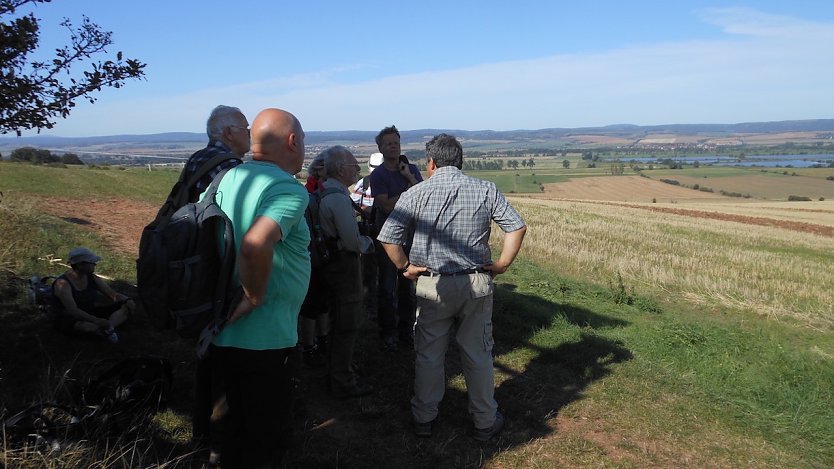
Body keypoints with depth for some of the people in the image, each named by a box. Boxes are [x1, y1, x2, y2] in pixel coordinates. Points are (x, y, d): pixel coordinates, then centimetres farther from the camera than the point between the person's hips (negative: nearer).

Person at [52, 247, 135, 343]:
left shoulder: (92, 278, 3)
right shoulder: (63, 283, -17)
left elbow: (113, 294, 2)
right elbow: (72, 310, -28)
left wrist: (127, 300, -21)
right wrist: (97, 321, -41)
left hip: (92, 314, 7)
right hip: (72, 319, -7)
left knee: (129, 307, -14)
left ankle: (108, 327, -37)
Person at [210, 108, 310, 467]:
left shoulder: (228, 177, 5)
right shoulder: (289, 189, -20)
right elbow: (255, 244, -37)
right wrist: (255, 297, -21)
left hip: (225, 331, 8)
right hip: (264, 337, -8)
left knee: (240, 421, 26)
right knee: (270, 436, 11)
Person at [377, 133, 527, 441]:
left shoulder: (417, 194, -5)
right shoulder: (485, 190, 0)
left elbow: (388, 237, -10)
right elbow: (517, 227, -5)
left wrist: (405, 267, 2)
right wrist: (502, 264, 2)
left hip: (433, 285, -1)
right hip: (477, 283, 1)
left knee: (429, 355, 14)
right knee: (478, 355, 14)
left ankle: (424, 419, 28)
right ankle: (485, 422, 27)